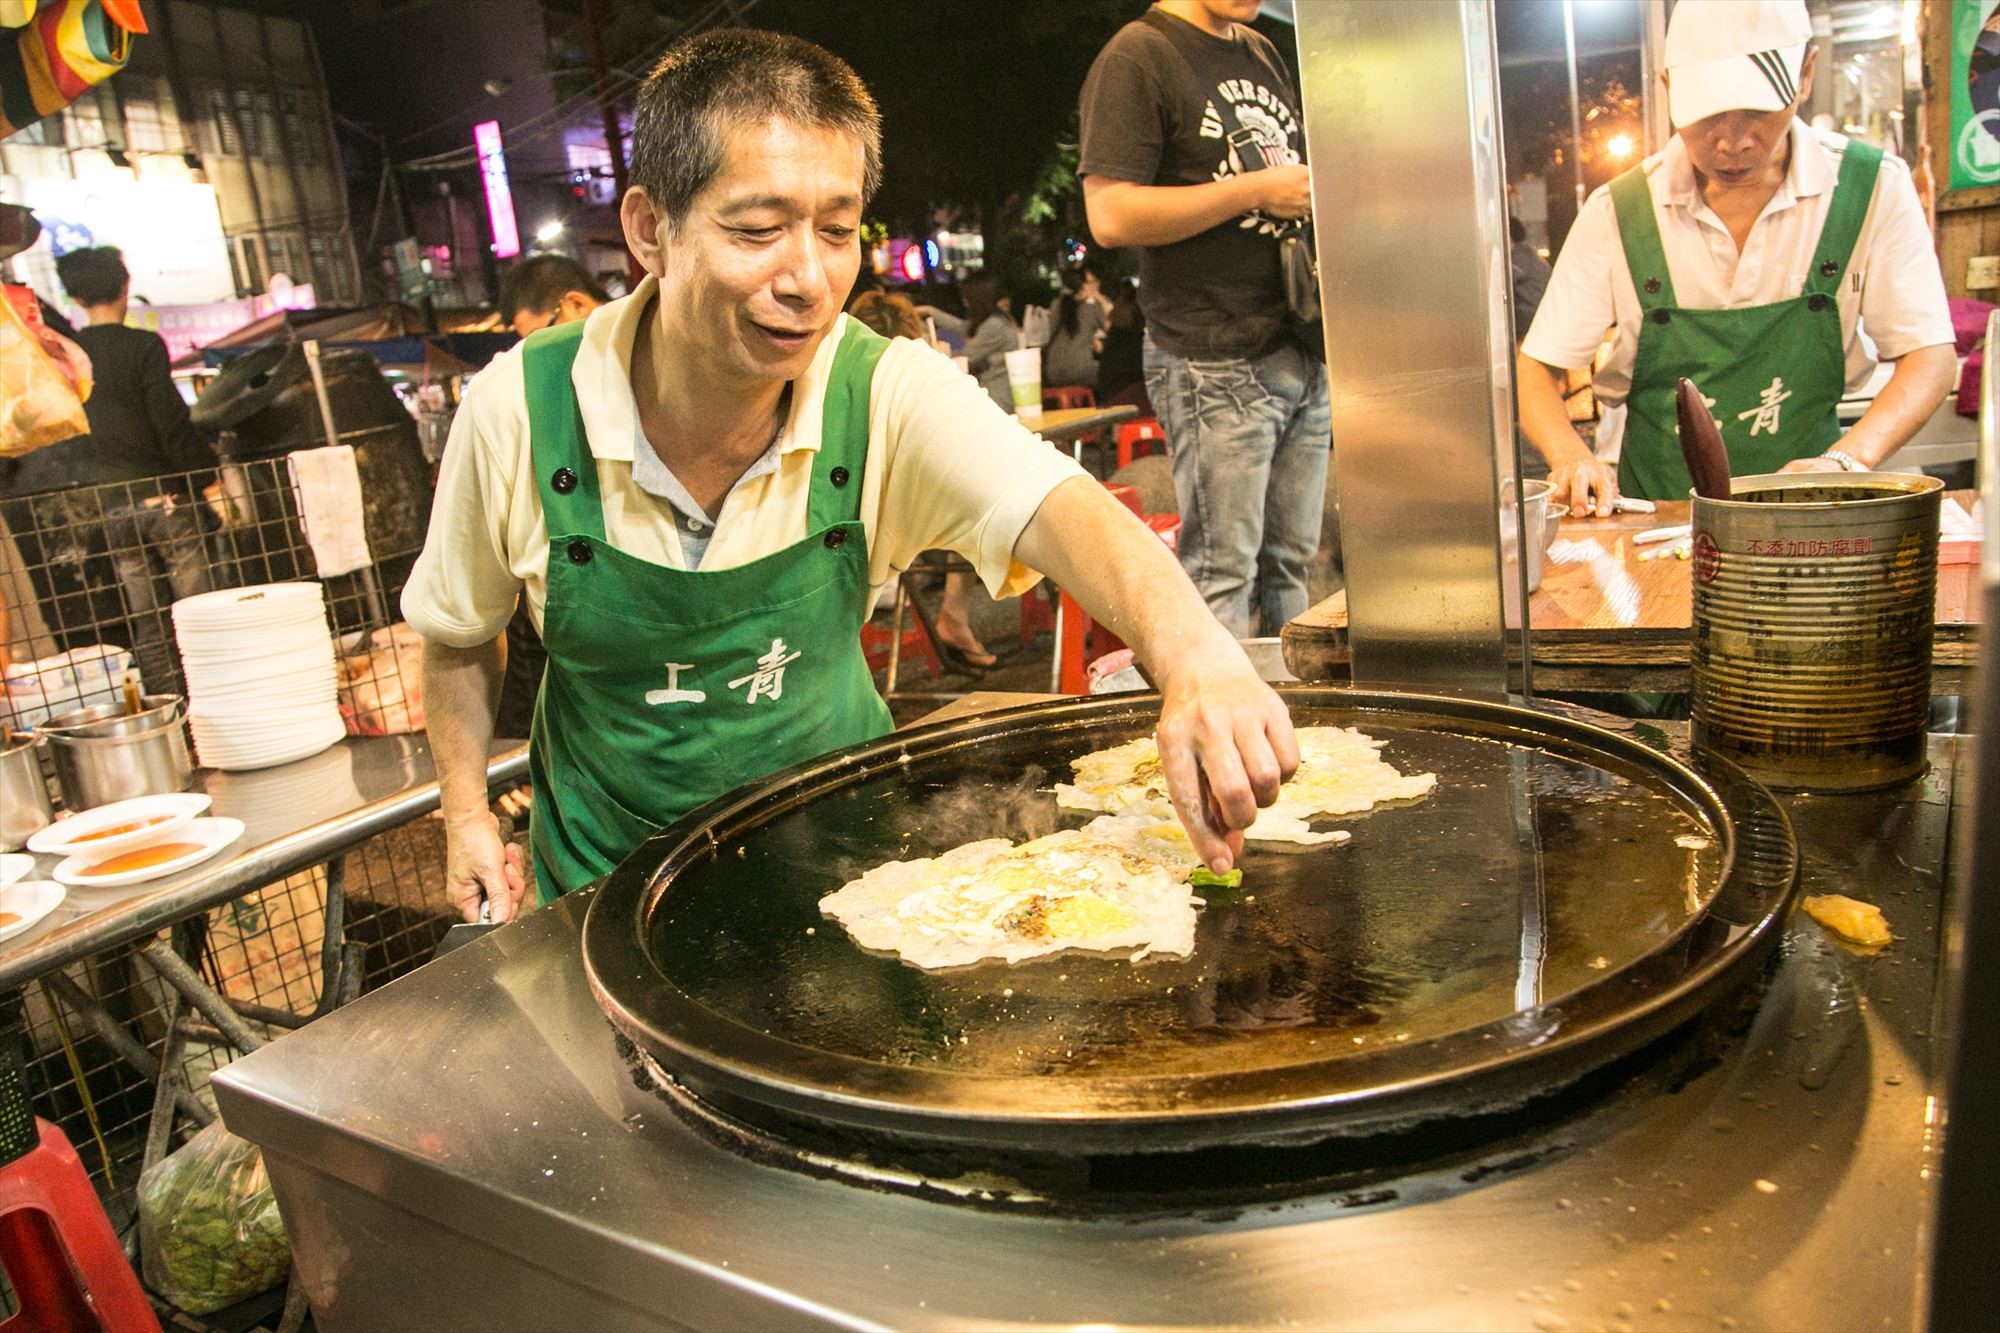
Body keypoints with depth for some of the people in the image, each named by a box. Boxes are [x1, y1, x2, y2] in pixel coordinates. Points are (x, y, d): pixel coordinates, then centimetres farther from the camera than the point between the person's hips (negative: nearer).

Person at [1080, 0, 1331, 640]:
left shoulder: (1263, 54, 20)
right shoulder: (1137, 56, -4)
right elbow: (1111, 215, -15)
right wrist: (1254, 191, -15)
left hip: (1303, 348, 8)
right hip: (1217, 364, -8)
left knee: (1290, 560, 12)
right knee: (1223, 571, -5)